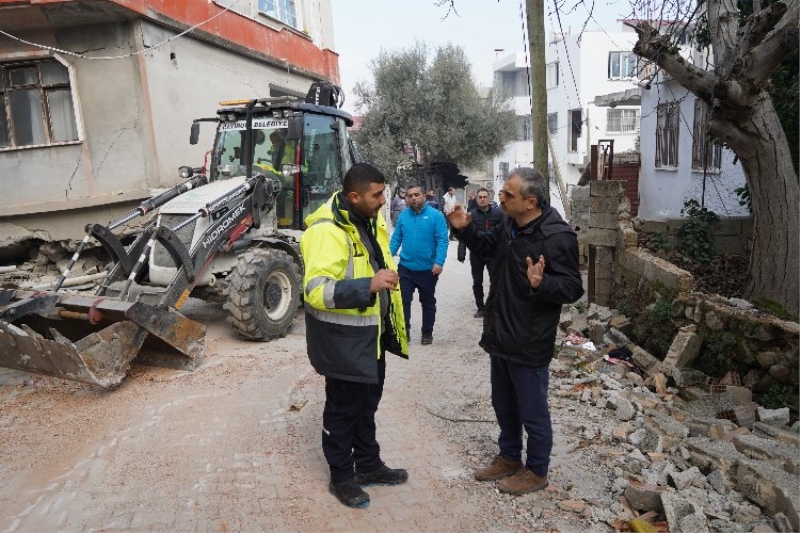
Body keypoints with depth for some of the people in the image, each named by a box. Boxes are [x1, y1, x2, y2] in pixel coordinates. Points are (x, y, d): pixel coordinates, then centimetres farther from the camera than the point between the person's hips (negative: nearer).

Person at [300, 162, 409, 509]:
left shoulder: (371, 220, 4)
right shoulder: (327, 231, -25)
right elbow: (316, 291, -32)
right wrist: (369, 285, -39)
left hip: (372, 332, 9)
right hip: (343, 338, -8)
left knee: (368, 402, 22)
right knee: (343, 408, 10)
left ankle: (369, 465, 42)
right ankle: (341, 477, 30)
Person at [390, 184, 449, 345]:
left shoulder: (436, 215, -9)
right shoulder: (403, 216, 2)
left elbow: (442, 240, -13)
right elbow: (396, 239, 4)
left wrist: (439, 262, -23)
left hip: (428, 269, -2)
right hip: (405, 267, 2)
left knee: (428, 302, 13)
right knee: (403, 300, 5)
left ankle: (427, 332, 28)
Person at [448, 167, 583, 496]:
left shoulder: (557, 236, -22)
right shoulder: (509, 226, 4)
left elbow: (573, 288, -21)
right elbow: (487, 248, 23)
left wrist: (541, 283, -40)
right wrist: (464, 229, 7)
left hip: (529, 344, -8)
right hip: (500, 336, 9)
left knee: (532, 412, 10)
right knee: (503, 404, 23)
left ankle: (536, 471, 31)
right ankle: (509, 458, 43)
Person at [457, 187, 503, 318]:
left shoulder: (497, 213, -3)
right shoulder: (471, 214, -2)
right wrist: (461, 253, -9)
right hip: (476, 254, 1)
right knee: (477, 282, 10)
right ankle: (480, 308, 24)